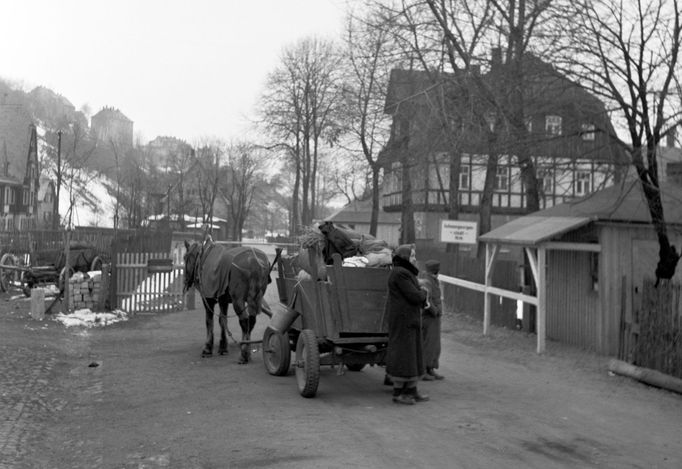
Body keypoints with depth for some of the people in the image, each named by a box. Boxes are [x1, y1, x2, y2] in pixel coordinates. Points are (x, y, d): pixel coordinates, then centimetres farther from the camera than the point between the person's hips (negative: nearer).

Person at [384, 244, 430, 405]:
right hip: (402, 318, -10)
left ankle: (411, 390, 18)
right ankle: (397, 393, 1)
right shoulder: (400, 274, -17)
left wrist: (421, 298, -4)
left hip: (409, 319, 10)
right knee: (402, 353, -5)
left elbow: (417, 296, 16)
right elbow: (414, 296, -21)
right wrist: (423, 293, -1)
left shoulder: (406, 273, 15)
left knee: (412, 354, 13)